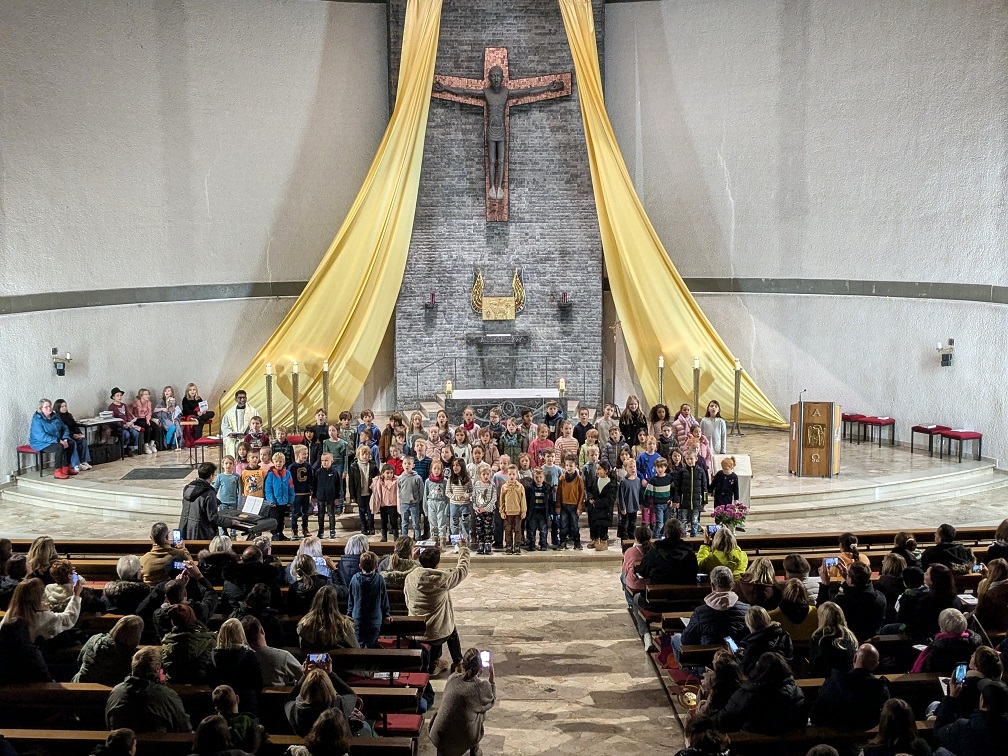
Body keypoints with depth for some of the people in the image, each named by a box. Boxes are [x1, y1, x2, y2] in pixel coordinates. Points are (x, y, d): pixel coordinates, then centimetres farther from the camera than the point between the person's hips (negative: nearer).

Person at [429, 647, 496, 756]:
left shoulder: (452, 678, -4)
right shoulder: (483, 686, -13)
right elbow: (492, 701, 10)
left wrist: (458, 671, 20)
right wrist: (491, 675, 9)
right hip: (464, 741, -2)